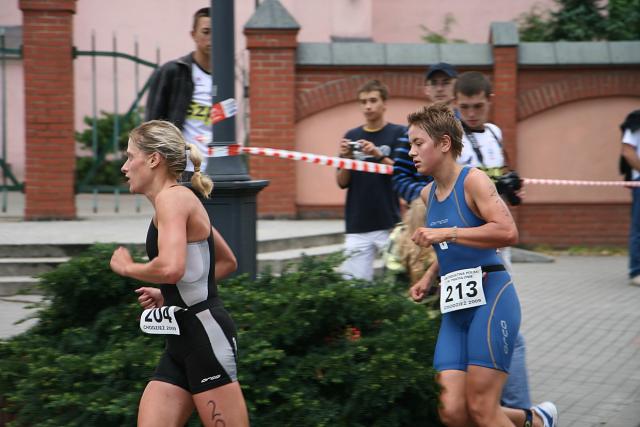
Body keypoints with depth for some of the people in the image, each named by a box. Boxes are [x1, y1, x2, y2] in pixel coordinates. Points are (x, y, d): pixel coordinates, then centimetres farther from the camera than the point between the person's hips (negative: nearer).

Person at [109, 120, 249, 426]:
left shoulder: (172, 197, -11)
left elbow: (171, 268, -28)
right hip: (182, 343, 10)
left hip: (206, 335, -10)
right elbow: (228, 262, 29)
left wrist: (127, 267, -9)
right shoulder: (183, 200, 18)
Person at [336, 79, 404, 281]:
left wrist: (379, 155, -18)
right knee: (355, 280, -2)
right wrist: (346, 158, -7)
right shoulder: (352, 136, 11)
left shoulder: (398, 134, 1)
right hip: (357, 224, 3)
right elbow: (342, 182, 11)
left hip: (388, 222, -3)